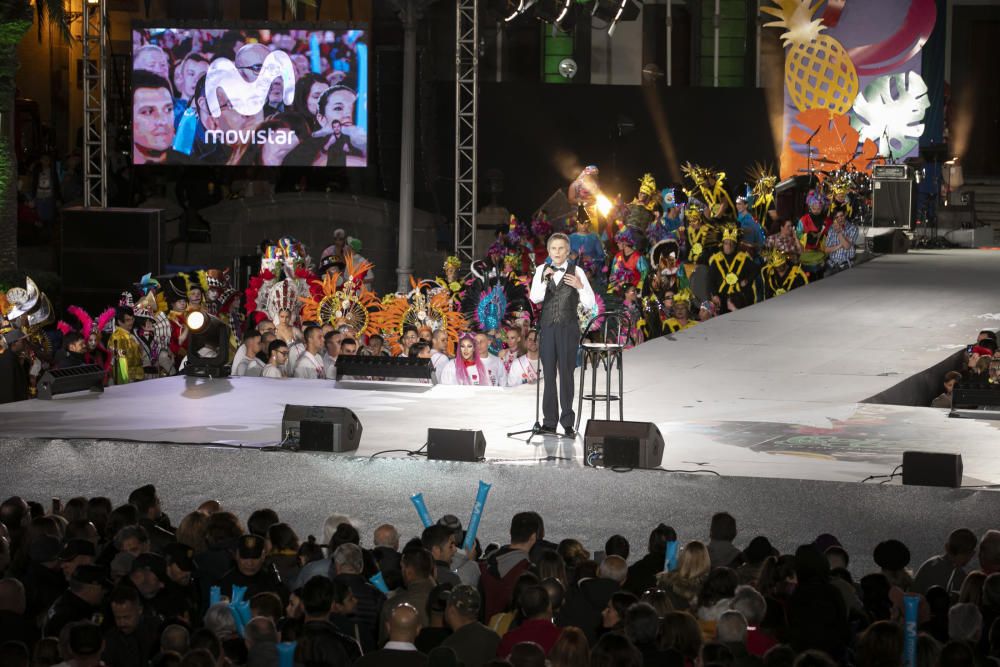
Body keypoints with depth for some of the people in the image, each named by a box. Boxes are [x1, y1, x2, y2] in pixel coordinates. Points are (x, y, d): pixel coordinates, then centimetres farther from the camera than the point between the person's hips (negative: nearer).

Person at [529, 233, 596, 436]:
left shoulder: (576, 271, -2)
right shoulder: (541, 270, 5)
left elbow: (590, 304, -2)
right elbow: (535, 298, -7)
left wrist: (580, 287, -18)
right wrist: (545, 279, -20)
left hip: (568, 328, -3)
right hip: (547, 328, 3)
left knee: (566, 373, -2)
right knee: (549, 374, 6)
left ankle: (568, 422, 3)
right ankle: (550, 421, 12)